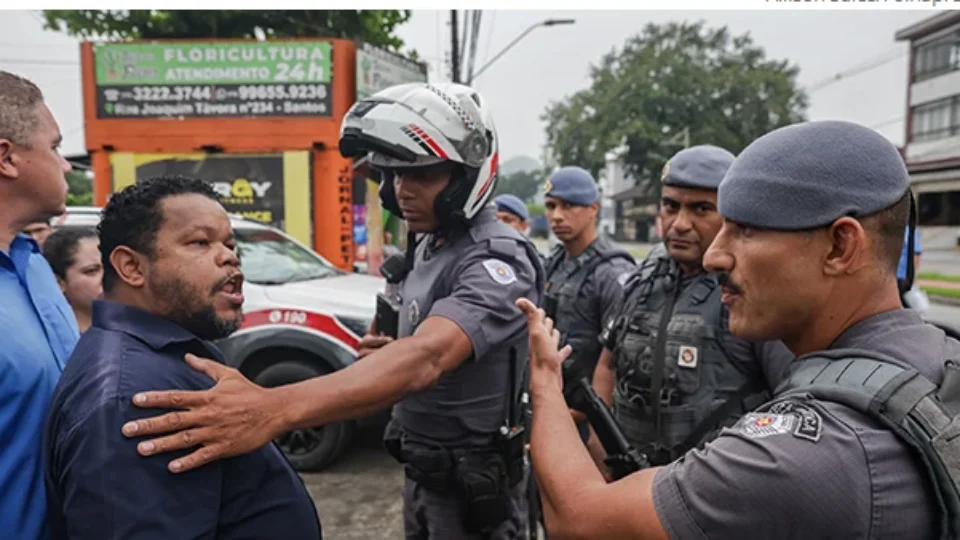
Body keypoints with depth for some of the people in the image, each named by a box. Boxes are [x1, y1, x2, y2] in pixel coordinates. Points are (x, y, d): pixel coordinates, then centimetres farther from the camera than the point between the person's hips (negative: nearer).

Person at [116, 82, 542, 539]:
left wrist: (275, 409, -55)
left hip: (471, 488, -7)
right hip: (422, 472, 8)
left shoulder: (499, 260, -26)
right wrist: (388, 352, -4)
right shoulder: (427, 244, 3)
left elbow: (428, 357, -43)